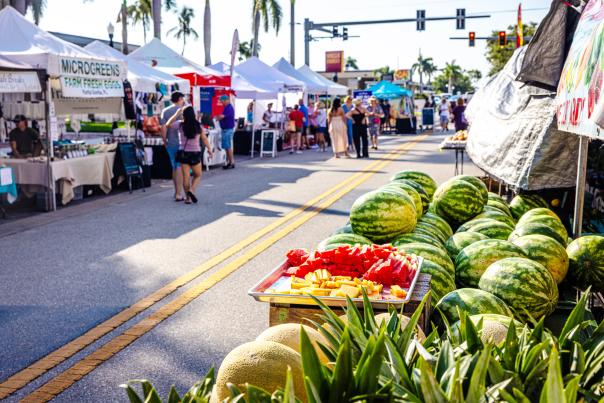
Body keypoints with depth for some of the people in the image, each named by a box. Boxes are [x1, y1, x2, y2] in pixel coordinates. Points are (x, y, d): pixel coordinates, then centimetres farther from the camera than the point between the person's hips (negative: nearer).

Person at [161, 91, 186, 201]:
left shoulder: (165, 111, 3)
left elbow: (163, 128, -3)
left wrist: (165, 141, 8)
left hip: (170, 144, 4)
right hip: (182, 143, -4)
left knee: (174, 167, 17)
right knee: (180, 168, -3)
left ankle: (176, 192, 27)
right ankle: (179, 194, -7)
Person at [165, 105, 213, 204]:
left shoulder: (180, 125, -8)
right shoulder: (198, 126, -6)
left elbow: (168, 124, 3)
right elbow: (204, 139, 0)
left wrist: (177, 113, 4)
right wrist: (209, 149, 13)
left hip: (183, 153, 1)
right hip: (195, 153, 0)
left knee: (186, 176, 6)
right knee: (197, 175, 15)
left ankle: (188, 197, 9)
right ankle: (191, 190, -8)